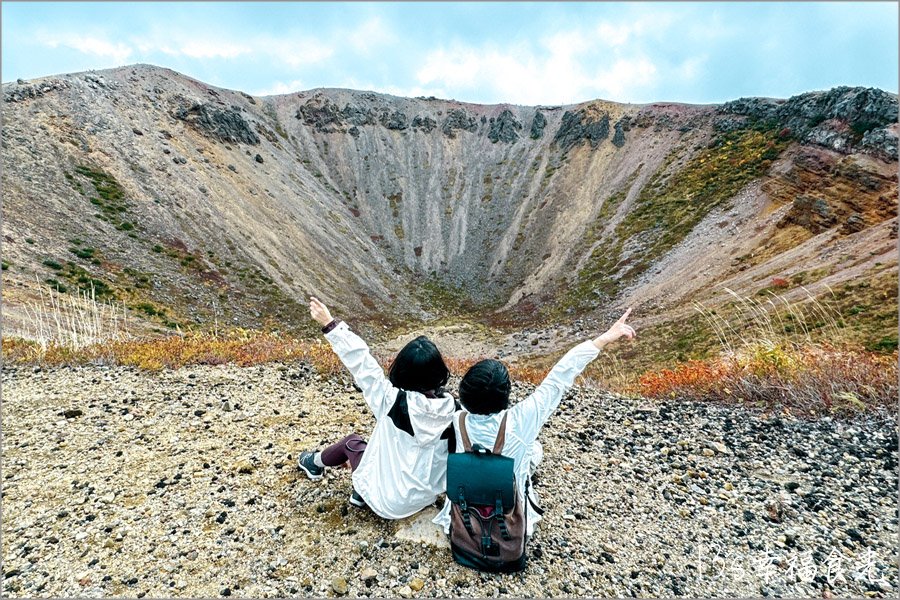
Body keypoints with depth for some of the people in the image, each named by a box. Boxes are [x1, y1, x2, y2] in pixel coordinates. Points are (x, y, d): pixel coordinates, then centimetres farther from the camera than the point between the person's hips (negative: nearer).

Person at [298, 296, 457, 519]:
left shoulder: (394, 402, -29)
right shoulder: (450, 406, -18)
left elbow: (360, 363, -24)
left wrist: (330, 325, -17)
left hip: (391, 504, -3)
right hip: (430, 496, 4)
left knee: (351, 442, 18)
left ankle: (315, 462, 46)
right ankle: (360, 492, 25)